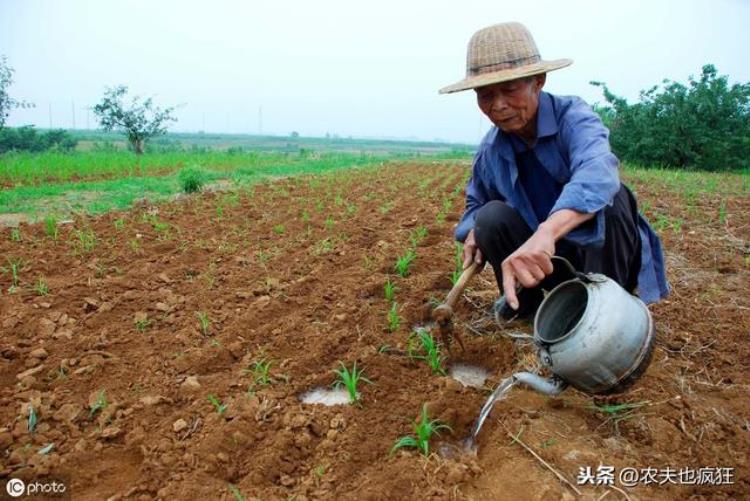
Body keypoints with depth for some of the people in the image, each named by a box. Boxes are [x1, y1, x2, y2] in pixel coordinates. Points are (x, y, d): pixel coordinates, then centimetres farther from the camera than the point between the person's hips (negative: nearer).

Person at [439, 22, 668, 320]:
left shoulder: (573, 118, -20)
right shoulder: (489, 152, -4)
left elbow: (597, 172, -44)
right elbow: (476, 203, 16)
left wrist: (546, 232, -63)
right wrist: (473, 231, -10)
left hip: (603, 251, -3)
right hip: (548, 259, 4)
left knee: (610, 197, -32)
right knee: (491, 216, -20)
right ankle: (526, 298, 4)